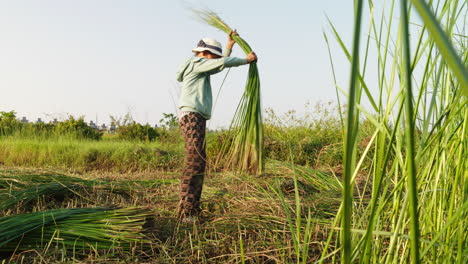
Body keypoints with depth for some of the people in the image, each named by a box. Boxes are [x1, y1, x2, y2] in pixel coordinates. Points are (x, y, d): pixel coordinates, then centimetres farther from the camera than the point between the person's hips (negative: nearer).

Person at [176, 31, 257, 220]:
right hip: (192, 117, -11)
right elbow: (223, 63, -12)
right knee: (195, 162, -18)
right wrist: (246, 60, 1)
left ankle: (192, 210, 7)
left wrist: (229, 46, 29)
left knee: (198, 163, 6)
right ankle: (186, 211, -22)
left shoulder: (201, 69, 27)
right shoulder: (196, 62, -2)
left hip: (196, 120, 11)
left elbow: (220, 65, 37)